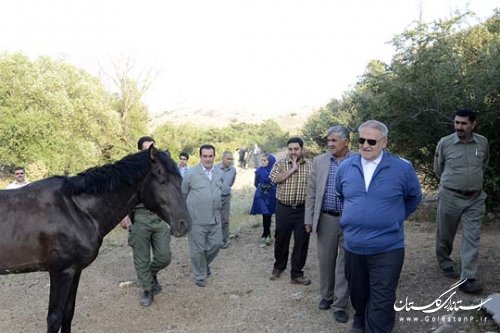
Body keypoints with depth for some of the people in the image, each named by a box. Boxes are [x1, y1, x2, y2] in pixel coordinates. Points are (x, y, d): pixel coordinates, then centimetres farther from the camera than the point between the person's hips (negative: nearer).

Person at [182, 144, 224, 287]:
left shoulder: (219, 173, 7)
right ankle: (200, 276, 23)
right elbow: (182, 194, 0)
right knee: (198, 249, 5)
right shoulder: (191, 173, -7)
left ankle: (205, 263, 39)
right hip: (196, 219, -4)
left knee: (216, 244, 11)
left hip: (215, 218, 5)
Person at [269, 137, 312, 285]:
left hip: (303, 209, 0)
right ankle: (278, 266, 34)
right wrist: (293, 169, -15)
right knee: (281, 239, 12)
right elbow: (275, 179, -16)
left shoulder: (311, 165, 2)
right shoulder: (280, 163, 1)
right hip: (284, 208, 0)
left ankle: (296, 273, 16)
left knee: (301, 242, 3)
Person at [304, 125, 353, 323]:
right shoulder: (319, 161, 4)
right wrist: (309, 219, 3)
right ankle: (327, 296, 32)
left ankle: (340, 305, 16)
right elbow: (311, 193, 6)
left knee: (344, 263, 5)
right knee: (326, 261, 13)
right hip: (326, 219, 2)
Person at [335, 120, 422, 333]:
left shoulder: (402, 168, -9)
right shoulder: (345, 167, 0)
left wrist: (395, 219, 9)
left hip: (387, 249, -3)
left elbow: (414, 197, 9)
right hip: (353, 246, 4)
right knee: (357, 293, 22)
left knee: (381, 303, 1)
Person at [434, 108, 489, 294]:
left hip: (475, 198, 2)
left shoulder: (483, 143, 0)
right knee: (445, 235, 11)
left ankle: (467, 279, 0)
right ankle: (445, 263, 37)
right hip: (450, 196, -2)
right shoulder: (444, 143, -8)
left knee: (472, 238, -3)